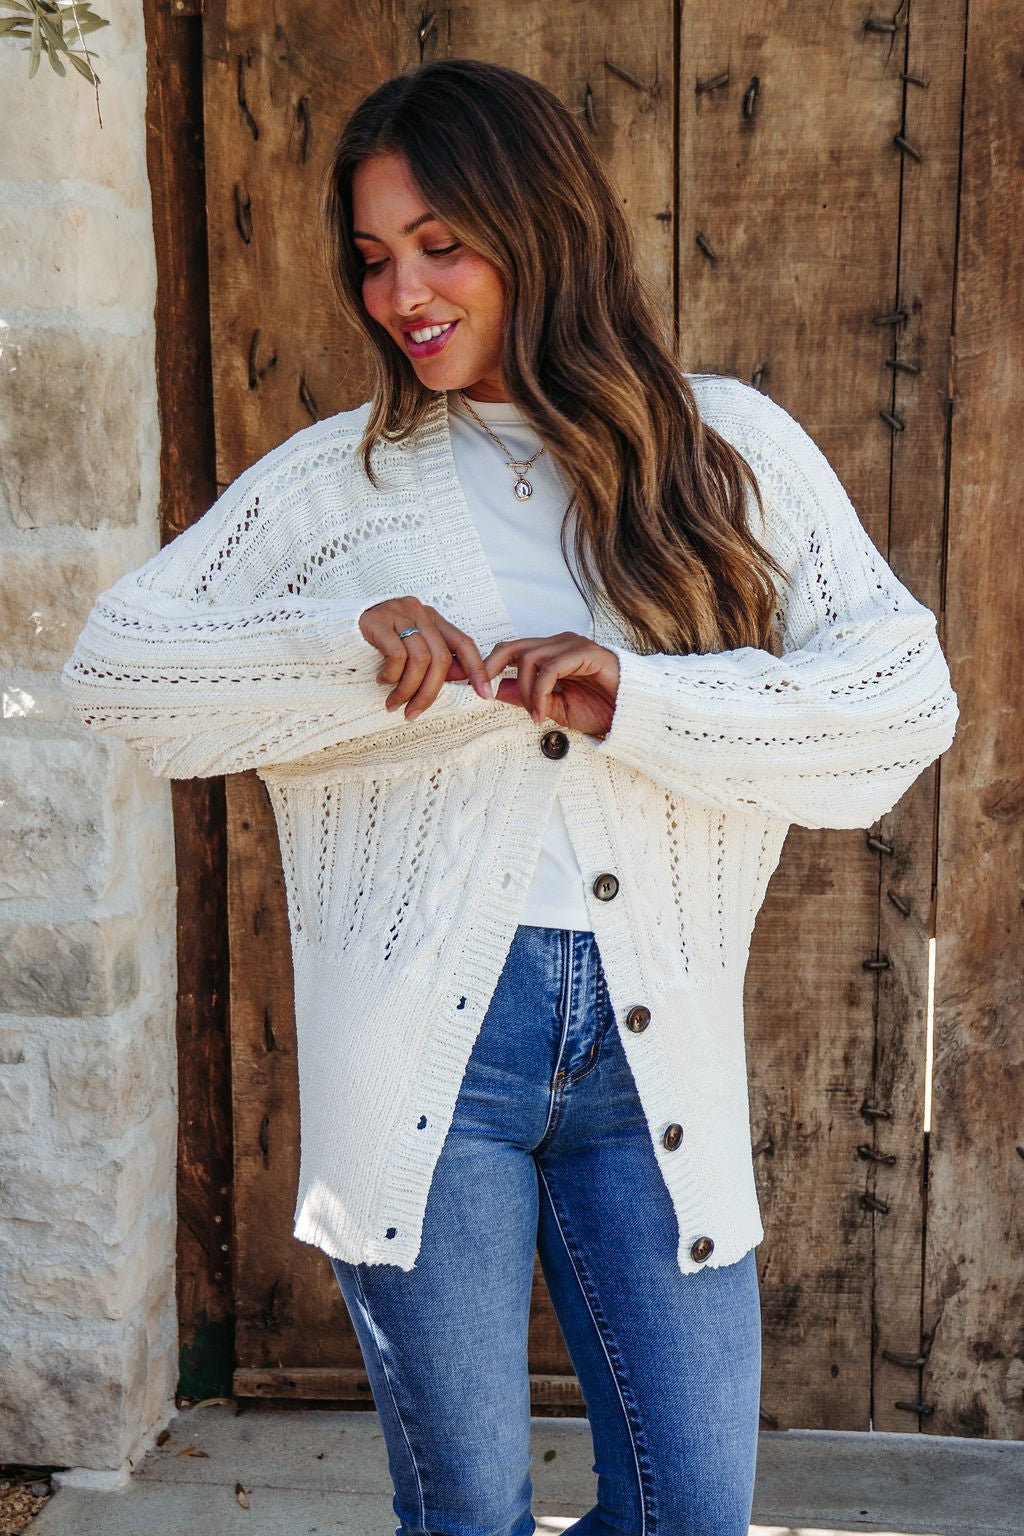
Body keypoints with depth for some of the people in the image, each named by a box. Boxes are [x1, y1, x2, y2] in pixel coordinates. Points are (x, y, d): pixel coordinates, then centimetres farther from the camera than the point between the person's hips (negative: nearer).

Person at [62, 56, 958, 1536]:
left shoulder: (729, 448, 5)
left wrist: (638, 700, -15)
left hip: (656, 1048, 1)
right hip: (422, 1041, -1)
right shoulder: (335, 479, 6)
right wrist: (341, 648, -11)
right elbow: (110, 665, 5)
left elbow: (909, 695, -2)